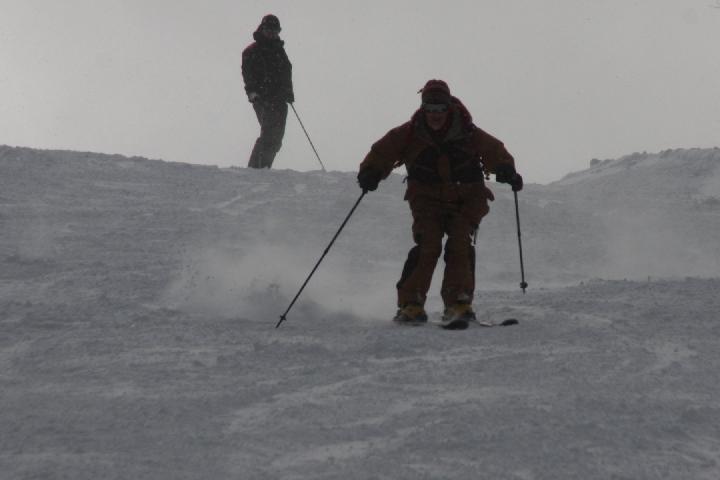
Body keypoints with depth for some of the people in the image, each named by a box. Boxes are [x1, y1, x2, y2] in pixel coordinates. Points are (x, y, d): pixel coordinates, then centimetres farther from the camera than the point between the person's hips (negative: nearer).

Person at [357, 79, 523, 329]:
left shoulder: (467, 134, -8)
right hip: (427, 201, 0)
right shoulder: (409, 134, -6)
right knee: (427, 246, -17)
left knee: (460, 245, -17)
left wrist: (506, 171, -22)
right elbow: (383, 152, -1)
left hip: (465, 201, 0)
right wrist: (370, 172, -19)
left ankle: (458, 305, -16)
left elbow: (495, 152, -3)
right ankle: (411, 304, -12)